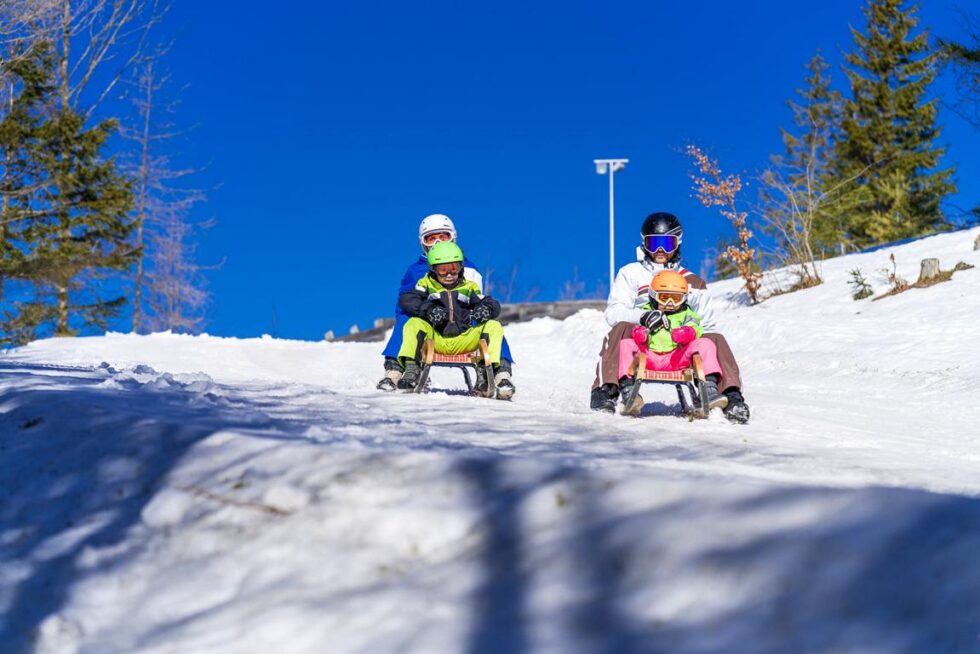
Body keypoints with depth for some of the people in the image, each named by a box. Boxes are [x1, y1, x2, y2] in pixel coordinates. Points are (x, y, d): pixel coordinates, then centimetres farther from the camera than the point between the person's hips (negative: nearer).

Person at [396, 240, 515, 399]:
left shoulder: (469, 287, 14)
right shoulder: (426, 284, 10)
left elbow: (493, 304, 8)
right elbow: (406, 300, -6)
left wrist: (486, 308, -19)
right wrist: (427, 309, -25)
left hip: (463, 342, 1)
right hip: (435, 341, -1)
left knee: (494, 326, -16)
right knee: (414, 323, -26)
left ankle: (486, 371, -22)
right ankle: (411, 368, -27)